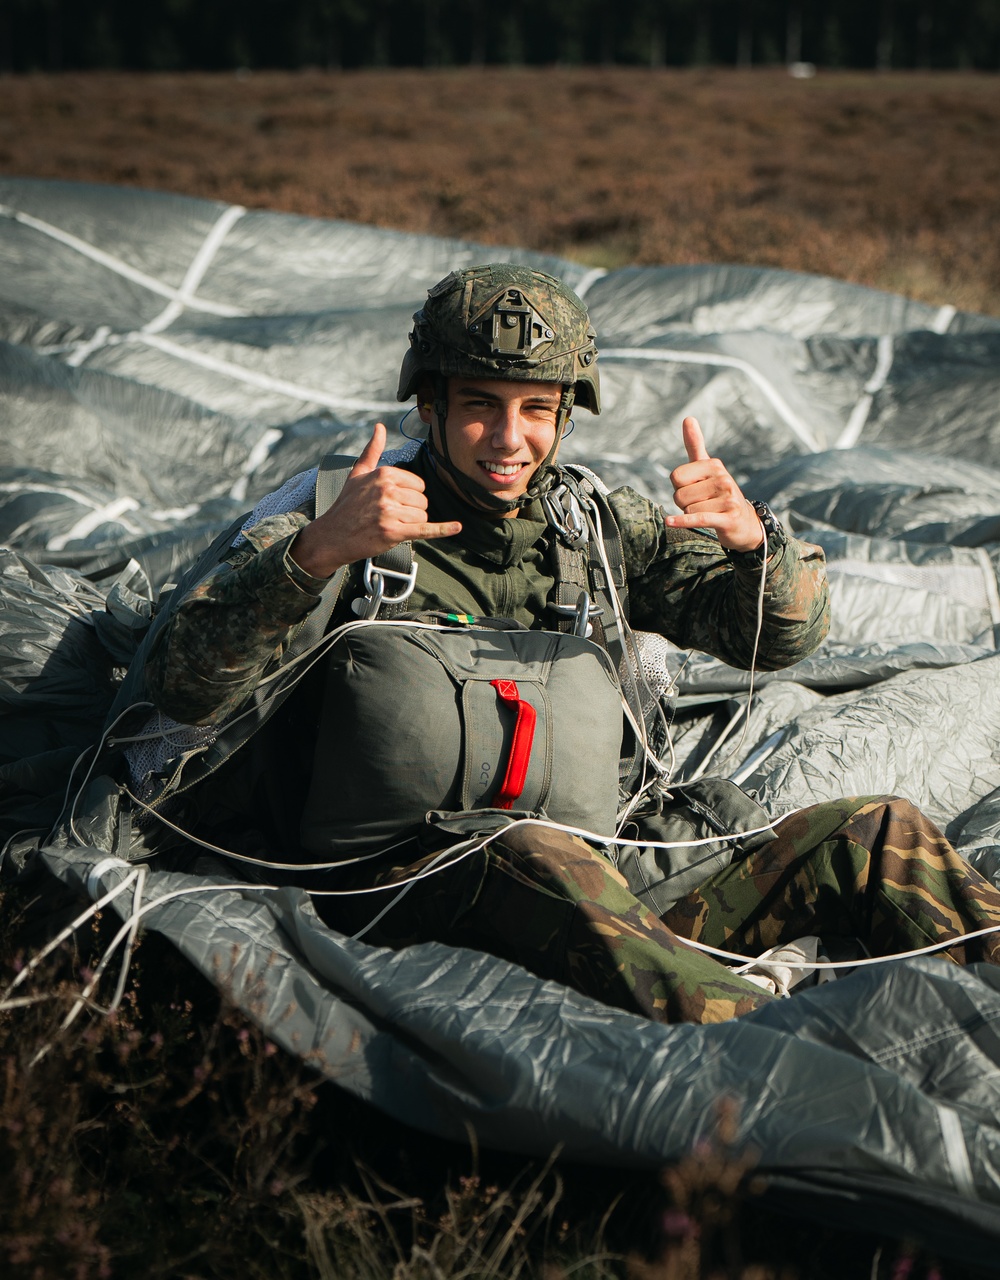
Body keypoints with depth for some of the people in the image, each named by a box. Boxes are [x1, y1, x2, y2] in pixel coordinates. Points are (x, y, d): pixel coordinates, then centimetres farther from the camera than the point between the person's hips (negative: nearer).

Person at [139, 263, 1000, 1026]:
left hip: (621, 869, 5)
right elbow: (186, 689, -12)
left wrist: (753, 540, -15)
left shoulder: (599, 521, 15)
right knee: (537, 856, -39)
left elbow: (780, 635, 9)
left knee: (878, 834, -7)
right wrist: (316, 552, -28)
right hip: (417, 889, -5)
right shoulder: (331, 527, 2)